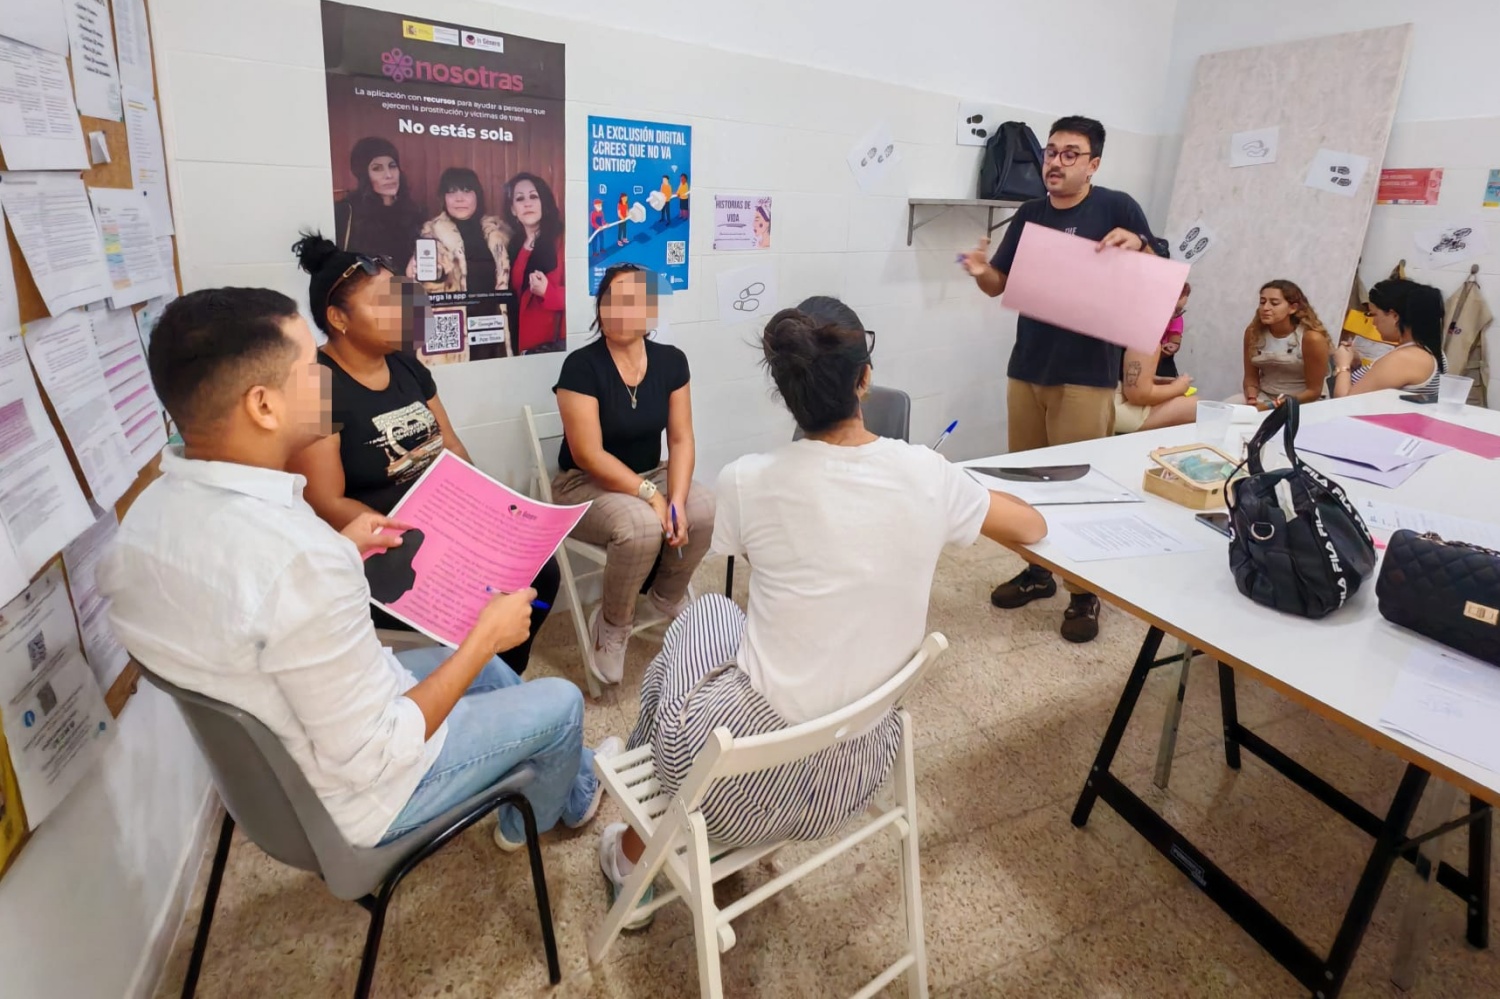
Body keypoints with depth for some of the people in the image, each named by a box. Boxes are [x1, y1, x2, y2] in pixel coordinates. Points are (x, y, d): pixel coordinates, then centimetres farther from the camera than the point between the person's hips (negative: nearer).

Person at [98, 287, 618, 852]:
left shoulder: (151, 510, -11)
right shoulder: (299, 555, -39)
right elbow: (372, 759, -30)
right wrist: (486, 634, -21)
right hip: (345, 795, -7)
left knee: (483, 667, 24)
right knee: (561, 702, 11)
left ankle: (579, 780, 46)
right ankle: (532, 819, 43)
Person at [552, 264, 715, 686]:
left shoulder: (671, 360, -4)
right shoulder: (581, 366, -18)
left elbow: (681, 439, -5)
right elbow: (590, 455, -21)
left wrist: (676, 498, -20)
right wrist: (651, 495, -26)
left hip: (651, 475, 5)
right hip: (586, 485, -4)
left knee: (704, 510, -24)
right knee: (641, 525, -34)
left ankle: (669, 595, 6)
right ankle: (612, 624, -5)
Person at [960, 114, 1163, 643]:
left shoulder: (1117, 207, -2)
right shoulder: (1029, 215, 10)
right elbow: (1001, 285, 10)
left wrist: (1138, 245, -21)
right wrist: (982, 271, -13)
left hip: (1087, 374, -5)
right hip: (1026, 368, 5)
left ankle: (1085, 591, 14)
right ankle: (1037, 570, 28)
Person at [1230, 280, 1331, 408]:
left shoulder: (1311, 338, -18)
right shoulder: (1253, 332, -7)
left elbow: (1313, 391, -13)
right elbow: (1251, 377, 2)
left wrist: (1270, 407, -22)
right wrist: (1251, 400, -19)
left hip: (1303, 403, -4)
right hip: (1264, 396, 4)